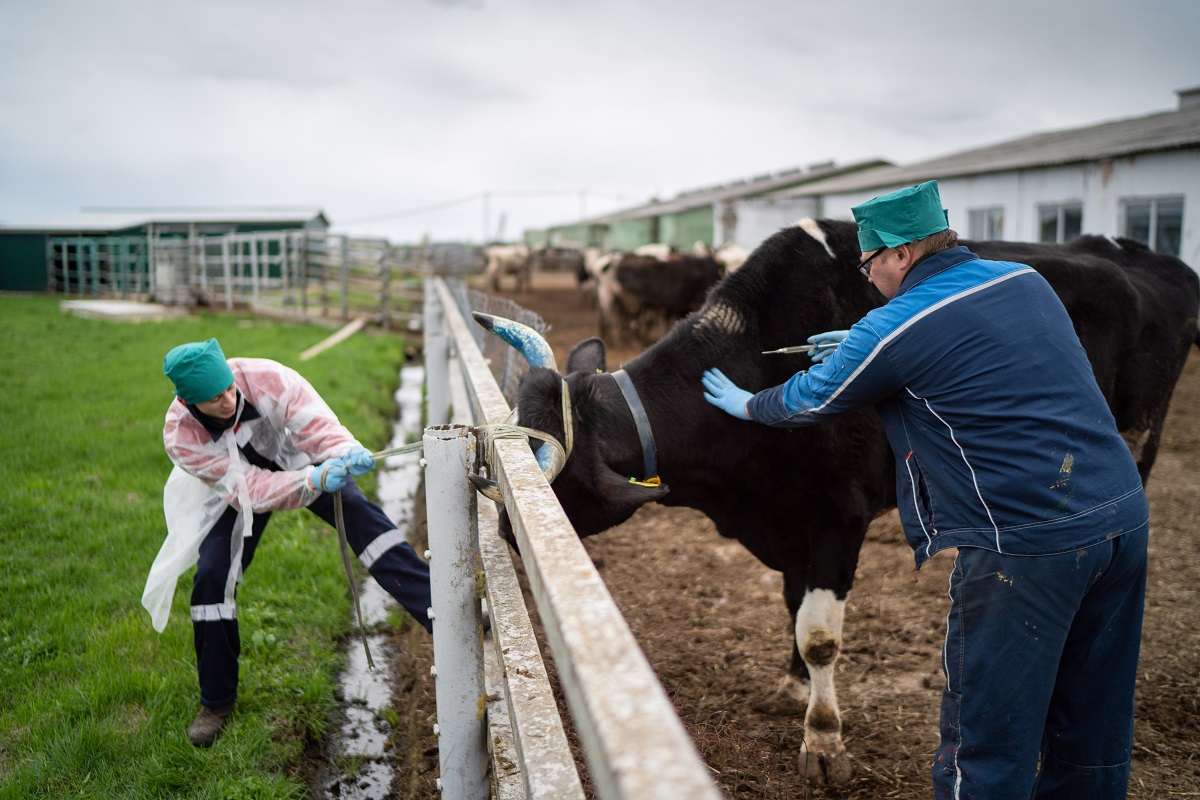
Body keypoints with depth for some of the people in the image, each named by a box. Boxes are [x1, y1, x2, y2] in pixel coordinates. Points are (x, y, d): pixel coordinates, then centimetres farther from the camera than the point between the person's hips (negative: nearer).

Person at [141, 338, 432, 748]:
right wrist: (315, 481, -50)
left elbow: (314, 420, -37)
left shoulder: (263, 376, -33)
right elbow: (249, 490, -34)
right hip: (239, 487, 0)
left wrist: (346, 451, -60)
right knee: (212, 575, -11)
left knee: (358, 511, -25)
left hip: (295, 458, 0)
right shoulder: (181, 436, -30)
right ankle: (216, 702, 10)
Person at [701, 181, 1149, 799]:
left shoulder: (896, 328, -10)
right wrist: (865, 348, 30)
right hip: (1125, 514, 8)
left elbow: (809, 399, 5)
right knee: (1091, 725, 21)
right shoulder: (1024, 280, 11)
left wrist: (747, 404, 24)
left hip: (1027, 543, -8)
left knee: (985, 747, 6)